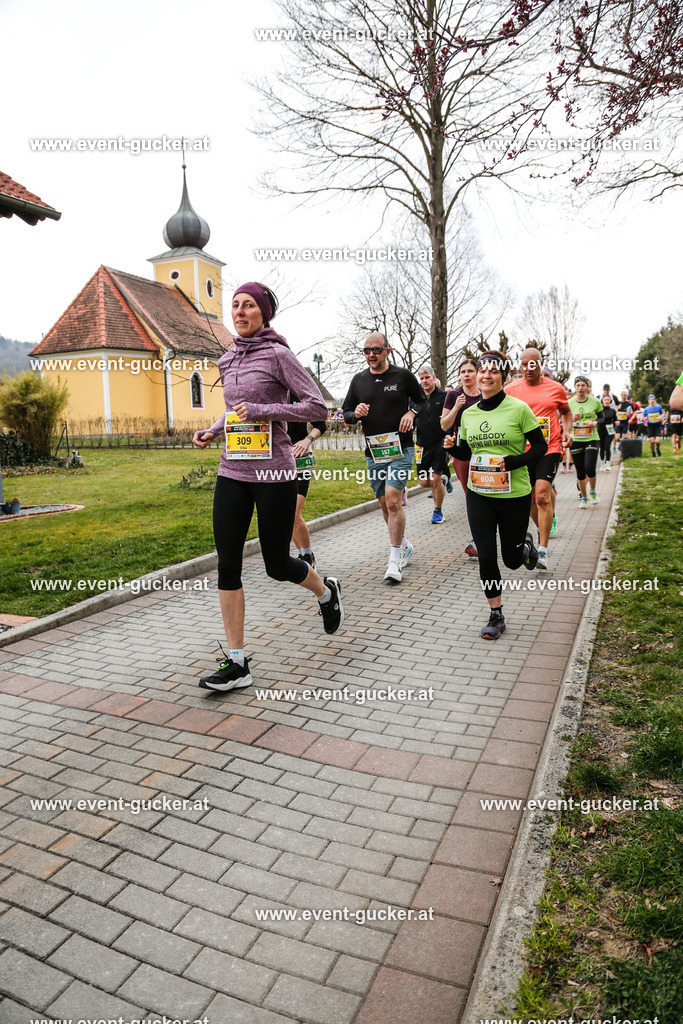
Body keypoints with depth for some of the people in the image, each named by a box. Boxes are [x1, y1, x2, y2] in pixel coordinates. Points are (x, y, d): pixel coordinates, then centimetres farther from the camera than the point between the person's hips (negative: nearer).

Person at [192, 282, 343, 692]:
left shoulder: (278, 354, -6)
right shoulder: (229, 360, 13)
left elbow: (318, 407, -12)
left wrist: (262, 411, -18)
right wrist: (212, 431, 10)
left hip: (274, 473, -6)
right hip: (233, 472, 6)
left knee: (277, 563, 4)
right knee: (228, 565, 0)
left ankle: (326, 591, 39)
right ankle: (237, 663, 9)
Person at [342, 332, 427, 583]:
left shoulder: (403, 376, 1)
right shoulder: (359, 380, 9)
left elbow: (422, 400, 13)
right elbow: (346, 413, 13)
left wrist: (411, 412, -8)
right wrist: (356, 413, -9)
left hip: (400, 449, -4)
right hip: (373, 452, 4)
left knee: (393, 500, -16)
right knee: (384, 504, 11)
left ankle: (395, 560, -7)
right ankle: (404, 545, 33)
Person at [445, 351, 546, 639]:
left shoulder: (519, 408, -8)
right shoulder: (468, 413, 5)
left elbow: (540, 447, -4)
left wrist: (515, 461, -20)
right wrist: (452, 448, -6)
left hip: (515, 495, -3)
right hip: (479, 495, 3)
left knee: (512, 560, 10)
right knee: (486, 556, 0)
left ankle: (525, 543, 47)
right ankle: (496, 615, 17)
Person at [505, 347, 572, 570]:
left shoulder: (555, 388, 4)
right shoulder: (511, 389, 4)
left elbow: (566, 412, 20)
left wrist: (567, 431, 2)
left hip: (549, 449, -2)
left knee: (542, 496, -15)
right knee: (529, 498, 12)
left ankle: (543, 550, -10)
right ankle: (542, 528, 41)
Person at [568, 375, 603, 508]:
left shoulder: (595, 401, 0)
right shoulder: (570, 403, 0)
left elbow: (601, 417, 12)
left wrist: (595, 423, -9)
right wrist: (572, 419, -16)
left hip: (592, 438, -1)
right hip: (576, 440, 1)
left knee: (590, 468, -13)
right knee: (580, 471, 5)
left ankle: (593, 492, 15)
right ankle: (583, 497, 21)